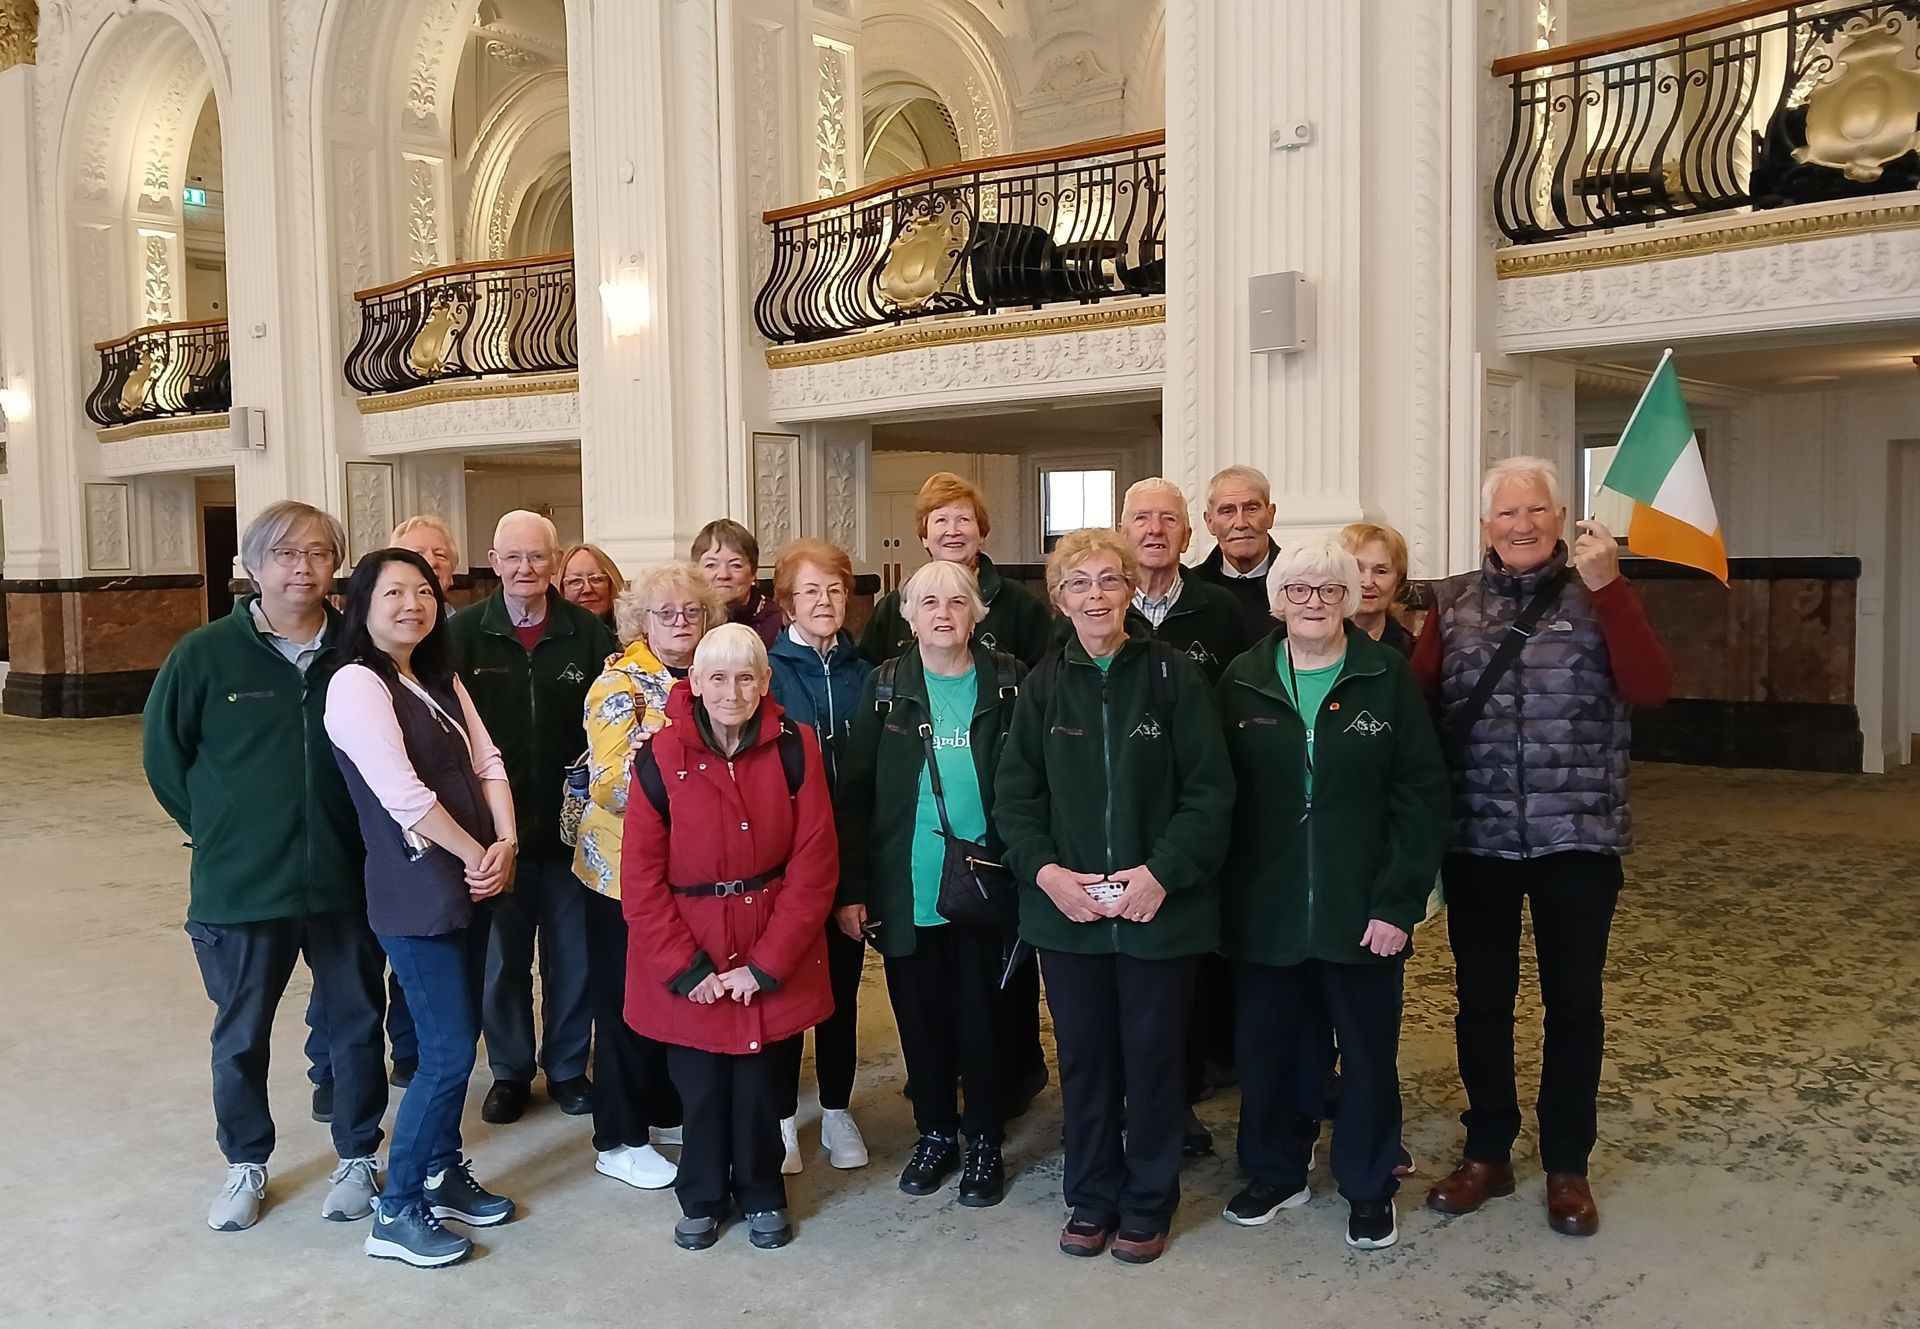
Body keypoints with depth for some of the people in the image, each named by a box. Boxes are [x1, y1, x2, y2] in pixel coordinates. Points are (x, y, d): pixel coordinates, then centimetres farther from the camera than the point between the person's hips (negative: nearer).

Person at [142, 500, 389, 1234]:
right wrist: (219, 831, 3)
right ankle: (245, 1165, 35)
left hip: (346, 879, 1)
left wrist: (369, 834, 2)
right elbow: (163, 753, 3)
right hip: (241, 885, 0)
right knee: (241, 1036, 15)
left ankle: (358, 1157, 32)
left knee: (356, 1024, 13)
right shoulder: (205, 654, -8)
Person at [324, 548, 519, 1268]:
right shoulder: (357, 683, -13)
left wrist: (505, 843, -7)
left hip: (467, 883, 8)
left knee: (456, 1036, 14)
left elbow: (487, 763, 8)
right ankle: (396, 1212, 9)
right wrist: (477, 856, -12)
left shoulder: (441, 681, 13)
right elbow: (403, 794, -20)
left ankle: (444, 1172, 31)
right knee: (450, 1051, -5)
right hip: (416, 892, -8)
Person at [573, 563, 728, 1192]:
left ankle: (667, 1112, 33)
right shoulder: (619, 684, -12)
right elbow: (610, 786, -21)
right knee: (626, 1004, 5)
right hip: (627, 869, -6)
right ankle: (619, 1140, 18)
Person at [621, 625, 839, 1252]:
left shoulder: (795, 749, -8)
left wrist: (765, 965, -11)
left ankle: (761, 1194, 32)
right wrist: (686, 968, -11)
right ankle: (702, 1198, 32)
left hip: (772, 952, 0)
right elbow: (642, 876, -7)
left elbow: (814, 865, -9)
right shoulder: (660, 758, -9)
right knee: (700, 1083, 7)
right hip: (689, 958, 0)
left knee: (762, 1078, 7)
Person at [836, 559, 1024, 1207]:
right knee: (920, 1019, 12)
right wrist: (850, 887, -4)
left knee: (982, 1018, 8)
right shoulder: (885, 689, 1)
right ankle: (935, 1134, 30)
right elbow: (855, 791, 0)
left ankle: (984, 1143, 25)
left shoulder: (1007, 685, -1)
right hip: (905, 890, 1)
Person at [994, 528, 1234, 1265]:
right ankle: (1092, 1196, 31)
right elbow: (1014, 797, 3)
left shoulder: (1174, 675, -6)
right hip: (1065, 909, 2)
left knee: (1153, 1057, 10)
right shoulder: (1043, 686, 3)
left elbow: (1210, 792, -8)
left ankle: (1148, 1203, 28)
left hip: (1160, 908, -2)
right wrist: (1045, 870, -11)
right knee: (1083, 1057, 13)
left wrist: (1162, 872, -17)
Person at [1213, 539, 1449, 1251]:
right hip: (1266, 911, 2)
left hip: (1363, 910, -1)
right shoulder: (1242, 681, 2)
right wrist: (1223, 894, -4)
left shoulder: (1388, 677, -4)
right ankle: (1275, 1173, 33)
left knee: (1369, 1051, 11)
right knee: (1270, 1047, 12)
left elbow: (1422, 794, -6)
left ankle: (1368, 1188, 29)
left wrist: (1399, 901, -12)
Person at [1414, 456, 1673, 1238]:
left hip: (1578, 836, -1)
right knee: (1481, 997, 10)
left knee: (1573, 1000, 8)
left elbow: (1650, 689, -15)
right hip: (1476, 837, 1)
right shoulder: (1452, 604, 4)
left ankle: (1567, 1166, 23)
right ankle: (1487, 1152, 26)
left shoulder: (1598, 595, 1)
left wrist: (1607, 586, -20)